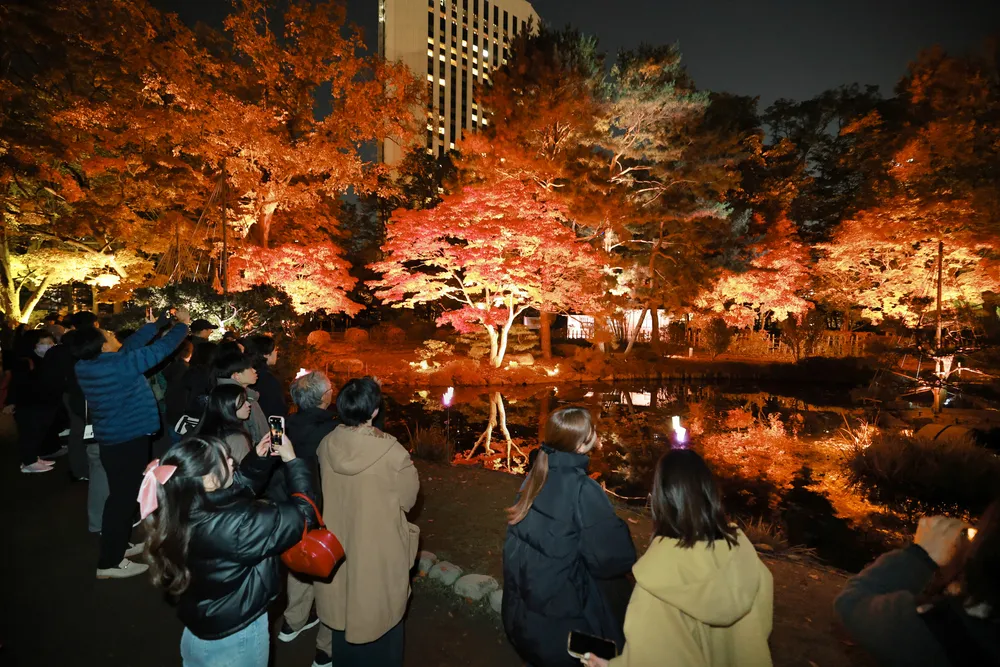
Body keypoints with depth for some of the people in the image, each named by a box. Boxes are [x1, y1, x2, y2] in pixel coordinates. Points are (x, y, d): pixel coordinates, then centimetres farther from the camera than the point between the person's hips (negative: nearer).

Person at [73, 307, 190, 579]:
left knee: (121, 494, 22)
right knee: (123, 497, 1)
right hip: (128, 439, -9)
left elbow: (131, 345, 12)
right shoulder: (120, 365, -24)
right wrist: (182, 324, -3)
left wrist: (157, 323, 17)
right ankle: (110, 563, 11)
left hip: (112, 438, 9)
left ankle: (116, 546, 37)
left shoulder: (86, 366, 3)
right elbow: (160, 349, -18)